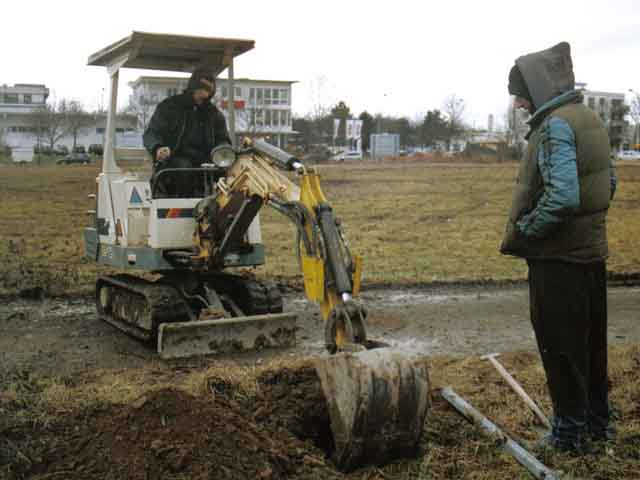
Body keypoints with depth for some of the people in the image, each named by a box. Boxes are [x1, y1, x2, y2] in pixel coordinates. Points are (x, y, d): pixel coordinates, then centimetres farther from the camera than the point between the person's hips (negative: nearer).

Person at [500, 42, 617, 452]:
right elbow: (609, 183, 17)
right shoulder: (591, 119, 10)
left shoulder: (556, 125, -19)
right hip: (592, 251, 9)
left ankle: (571, 430, 15)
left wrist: (522, 231, -17)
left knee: (561, 347, 4)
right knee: (591, 342, 19)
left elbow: (561, 196, -29)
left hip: (558, 257, -9)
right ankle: (598, 419, 32)